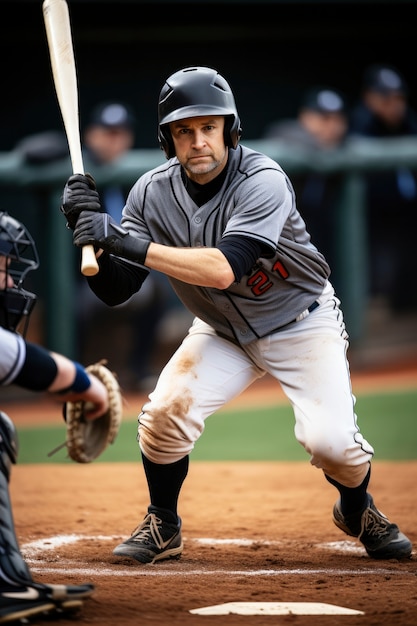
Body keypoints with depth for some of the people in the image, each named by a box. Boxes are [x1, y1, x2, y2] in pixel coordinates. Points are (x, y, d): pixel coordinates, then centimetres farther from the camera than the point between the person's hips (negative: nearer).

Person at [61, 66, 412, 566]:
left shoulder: (262, 181, -30)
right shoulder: (153, 193, -14)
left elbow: (224, 269, -44)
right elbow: (114, 291, -13)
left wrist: (130, 243, -47)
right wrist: (90, 233, -30)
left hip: (301, 322, -4)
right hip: (223, 332, 4)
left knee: (329, 440, -21)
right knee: (164, 413, -19)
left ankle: (358, 510, 14)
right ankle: (162, 527, 8)